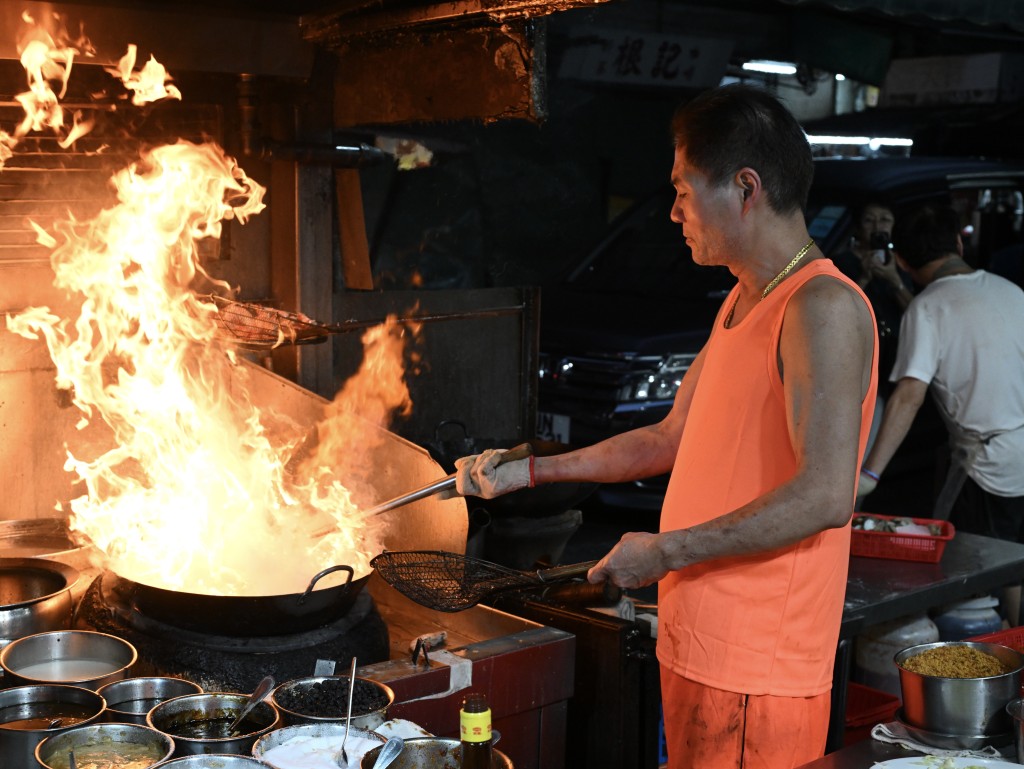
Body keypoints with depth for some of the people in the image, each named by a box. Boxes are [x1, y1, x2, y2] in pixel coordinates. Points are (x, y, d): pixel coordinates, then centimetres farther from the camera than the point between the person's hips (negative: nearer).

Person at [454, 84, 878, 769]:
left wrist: (667, 550, -19)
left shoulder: (823, 308, -16)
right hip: (696, 644, 9)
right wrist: (527, 472, 21)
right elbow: (674, 439, 22)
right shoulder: (741, 303, 15)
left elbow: (826, 497, -24)